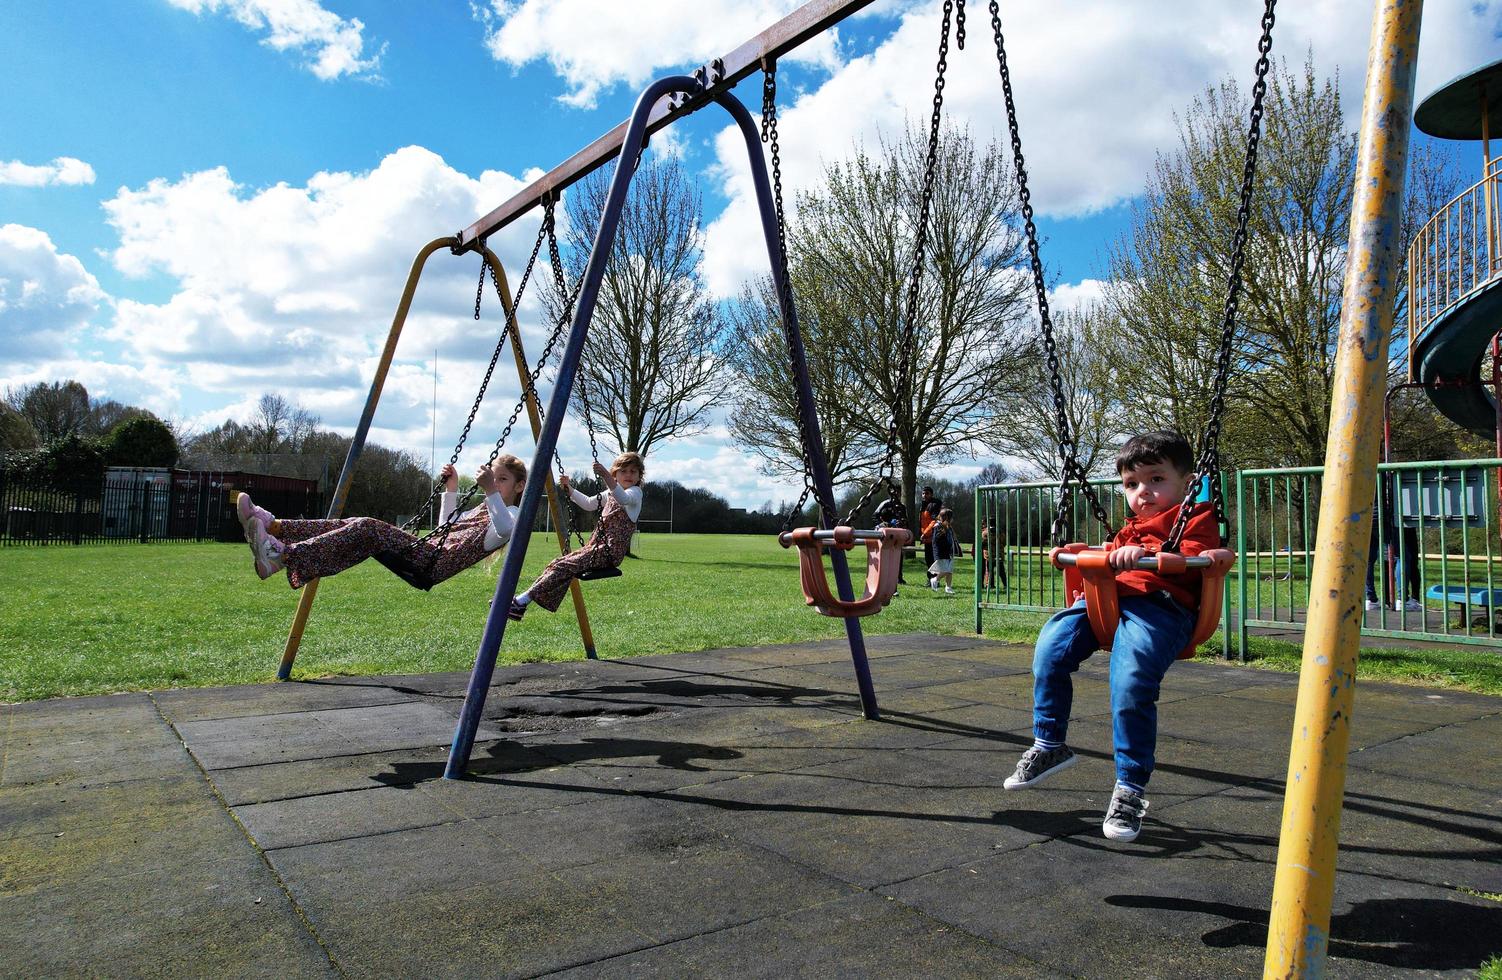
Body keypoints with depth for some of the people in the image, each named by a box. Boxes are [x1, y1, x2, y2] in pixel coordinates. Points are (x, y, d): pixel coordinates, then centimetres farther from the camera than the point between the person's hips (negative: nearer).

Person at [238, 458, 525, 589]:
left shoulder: (512, 515, 5)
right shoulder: (481, 511, 32)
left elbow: (505, 529, -22)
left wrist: (490, 491, -30)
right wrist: (451, 490, 34)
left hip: (435, 563, -9)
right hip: (429, 550, 9)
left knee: (370, 530, -25)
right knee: (360, 525, -6)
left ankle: (283, 556, -39)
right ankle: (274, 527, -16)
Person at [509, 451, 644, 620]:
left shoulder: (635, 492, -6)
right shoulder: (611, 493, 22)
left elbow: (623, 499, -30)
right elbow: (589, 504, 30)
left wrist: (606, 477, -46)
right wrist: (569, 489, 17)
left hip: (611, 551, -9)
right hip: (598, 546, 9)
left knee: (565, 566, -19)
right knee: (557, 563, -3)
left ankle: (524, 600, -21)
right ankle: (522, 600, -5)